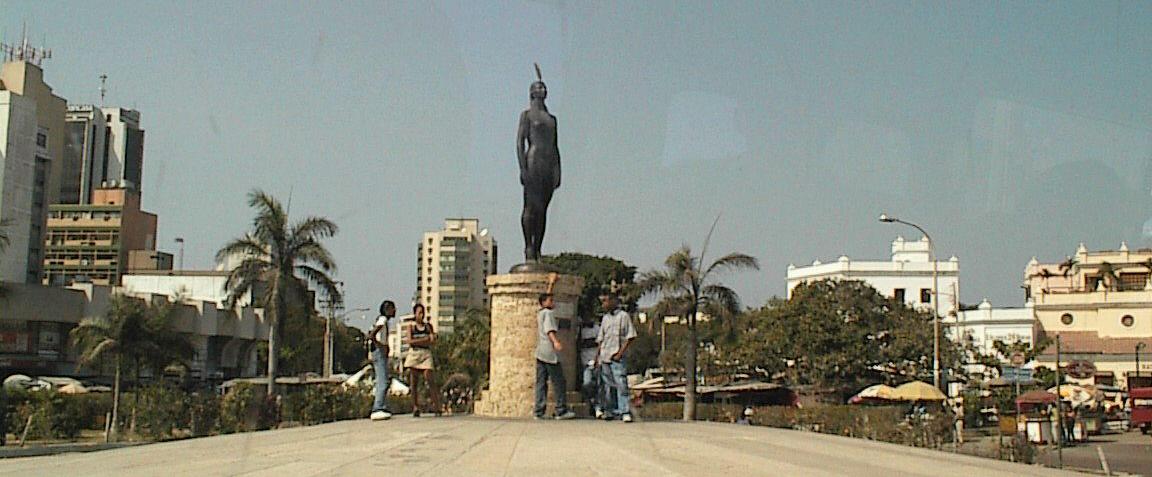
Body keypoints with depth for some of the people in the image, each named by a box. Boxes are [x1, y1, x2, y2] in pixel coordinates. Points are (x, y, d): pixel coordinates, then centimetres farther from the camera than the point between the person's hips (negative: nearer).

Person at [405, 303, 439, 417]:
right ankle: (415, 407, 1)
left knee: (429, 380, -11)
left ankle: (436, 405, -14)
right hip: (414, 355, 0)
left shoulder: (428, 326, 13)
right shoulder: (411, 326, 8)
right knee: (414, 382, -2)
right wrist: (425, 339, -6)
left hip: (426, 354, 1)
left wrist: (417, 341, -8)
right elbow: (410, 341, -5)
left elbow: (432, 341, 3)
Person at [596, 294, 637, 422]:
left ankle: (625, 412, -13)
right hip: (604, 356, 6)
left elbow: (630, 337, -5)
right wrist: (597, 356, 12)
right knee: (609, 385, 7)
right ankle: (615, 411, 12)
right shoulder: (605, 318, 18)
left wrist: (620, 353, -13)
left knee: (621, 383, -12)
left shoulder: (623, 316, 0)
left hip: (616, 356, -6)